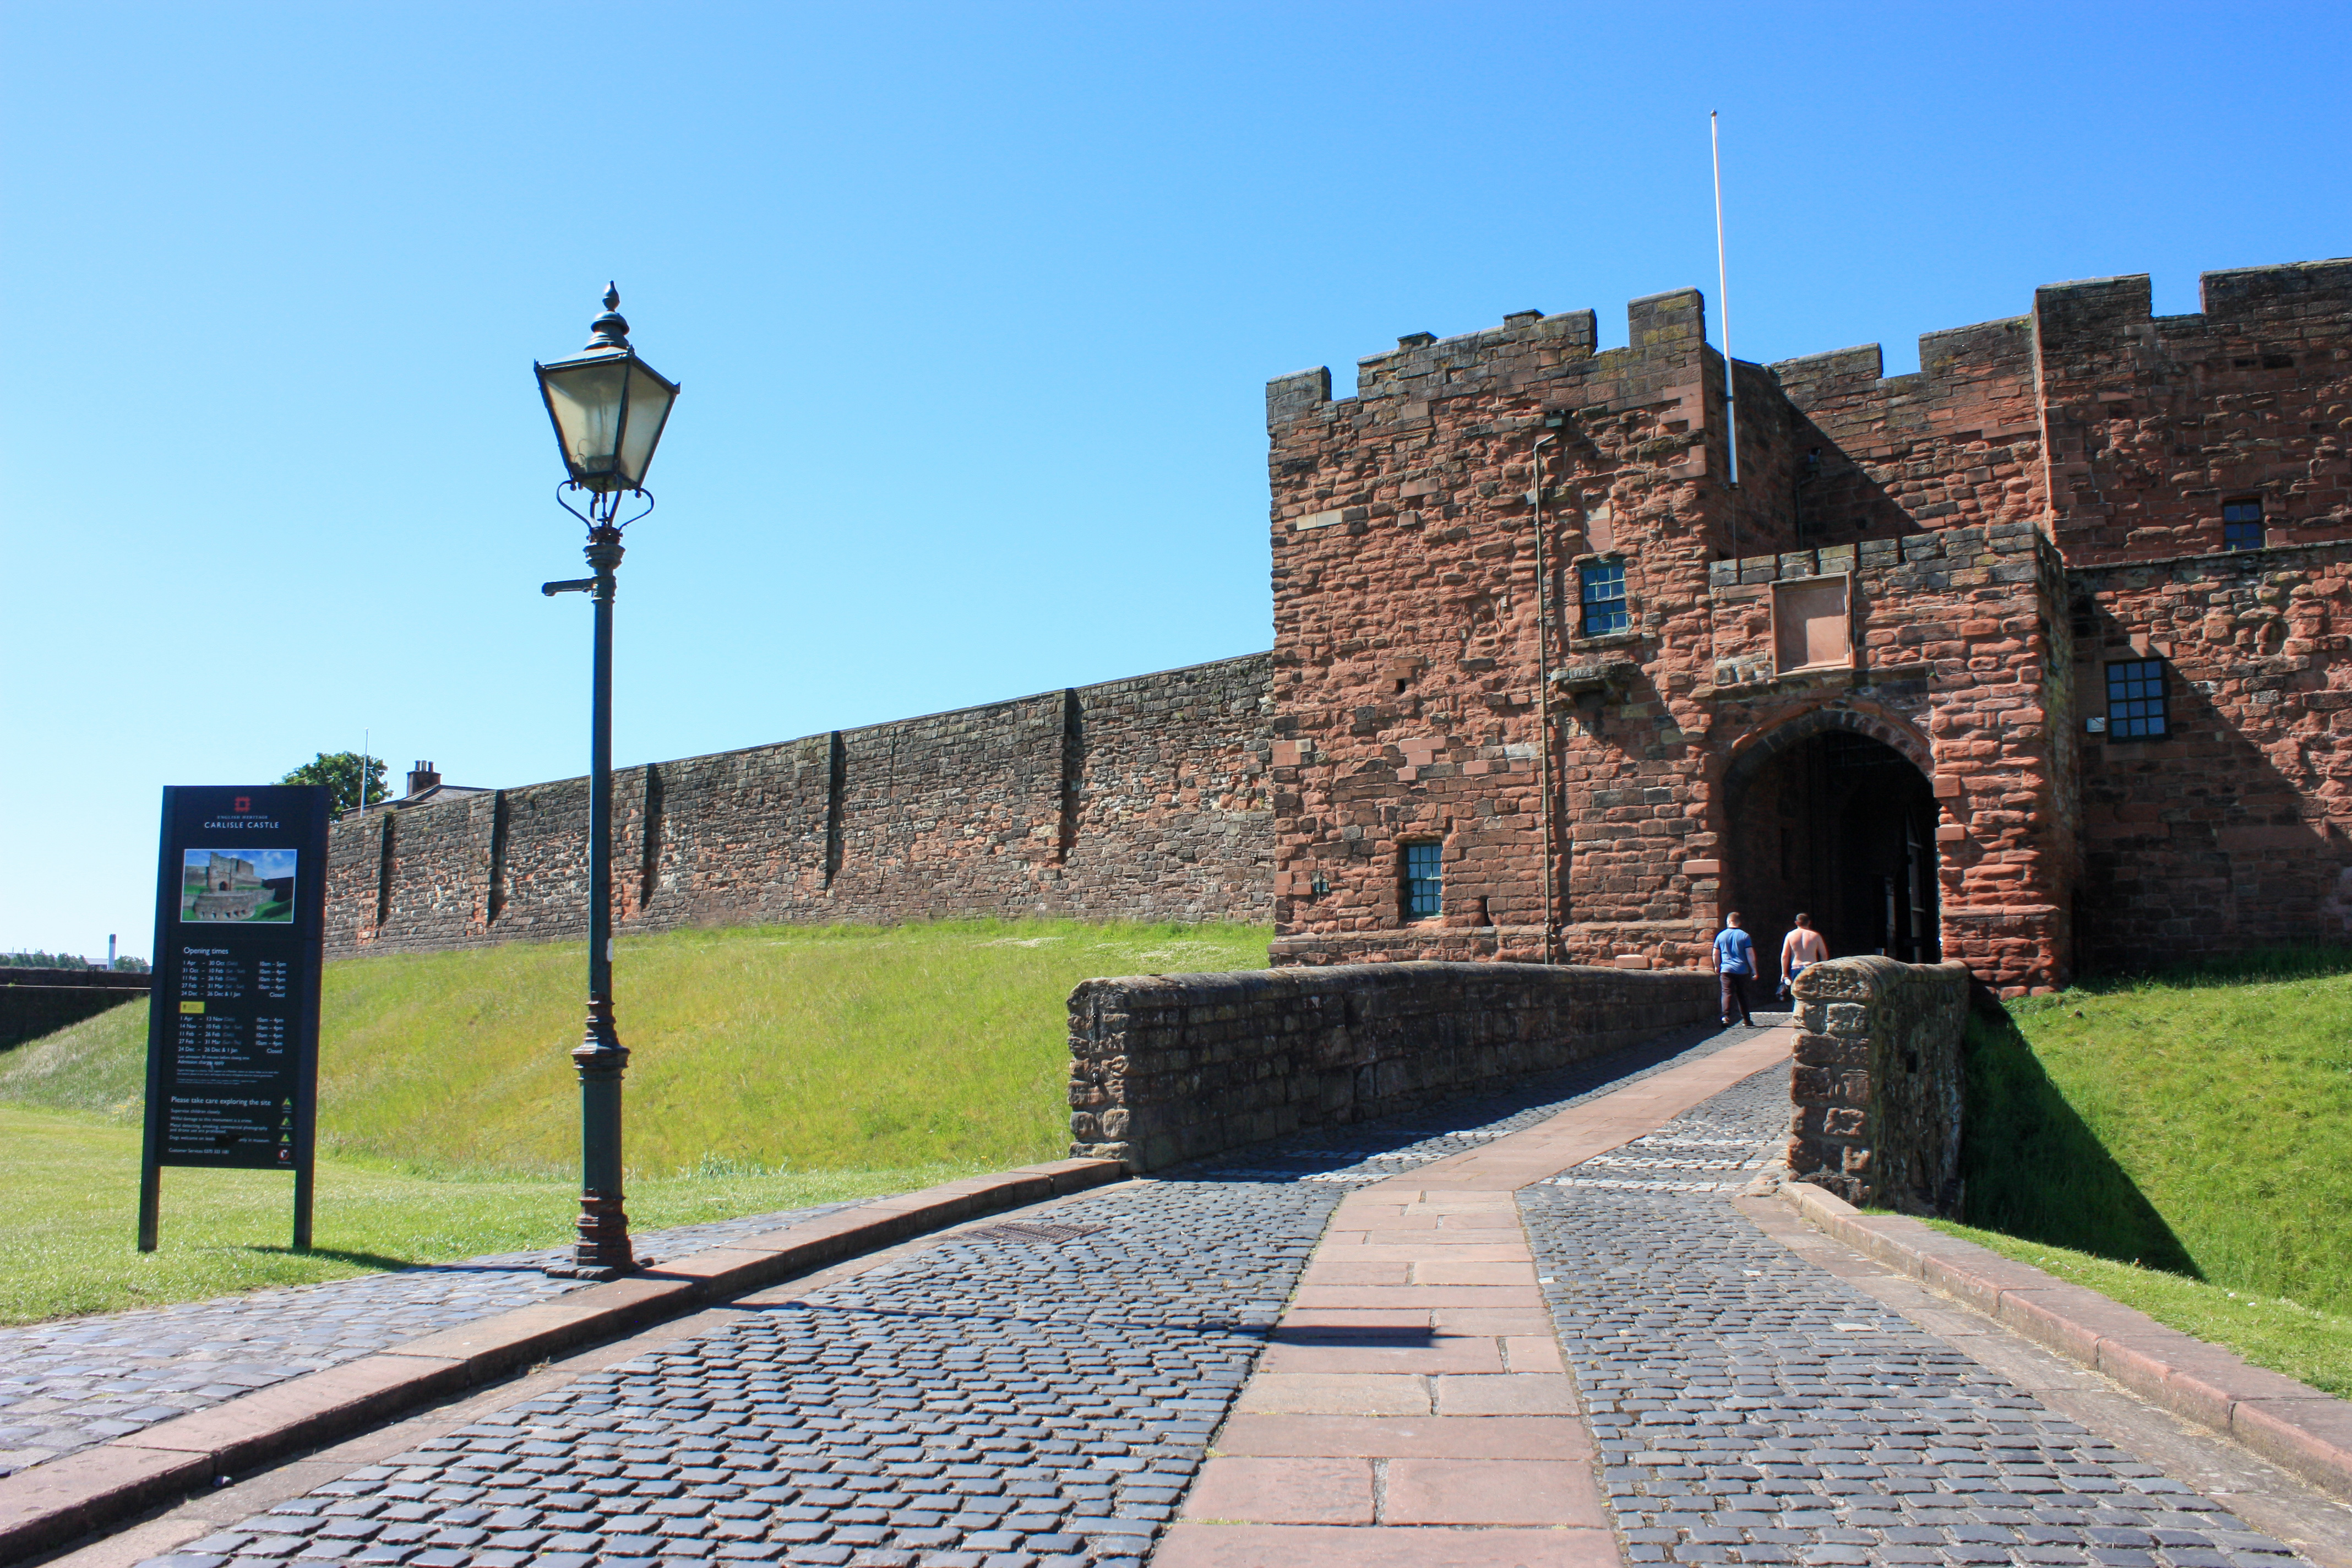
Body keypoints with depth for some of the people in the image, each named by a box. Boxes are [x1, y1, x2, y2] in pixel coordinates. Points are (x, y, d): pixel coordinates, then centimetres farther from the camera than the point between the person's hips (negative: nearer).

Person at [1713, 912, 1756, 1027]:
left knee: (1727, 993, -6)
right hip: (1742, 970, 0)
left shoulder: (1721, 935, 4)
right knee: (1742, 995, 11)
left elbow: (1715, 954, 10)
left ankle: (1726, 1016, -25)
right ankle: (1746, 1019, 18)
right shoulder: (1745, 936, -1)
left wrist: (1717, 967, 25)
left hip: (1726, 970, 0)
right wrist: (1754, 970, 3)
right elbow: (1750, 955, -4)